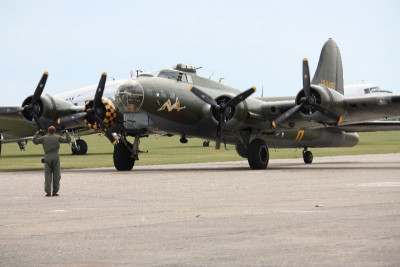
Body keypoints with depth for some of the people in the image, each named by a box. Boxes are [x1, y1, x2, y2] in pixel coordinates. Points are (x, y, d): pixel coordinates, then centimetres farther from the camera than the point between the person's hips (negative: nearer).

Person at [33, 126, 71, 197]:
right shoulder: (57, 137, 3)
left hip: (47, 157, 1)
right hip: (55, 157, -1)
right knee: (56, 175, 6)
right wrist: (67, 133, 23)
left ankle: (48, 192, -5)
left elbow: (34, 141, 15)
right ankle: (55, 192, 5)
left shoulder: (44, 138, 6)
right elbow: (68, 140, 6)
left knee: (48, 175, 2)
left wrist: (36, 134, 31)